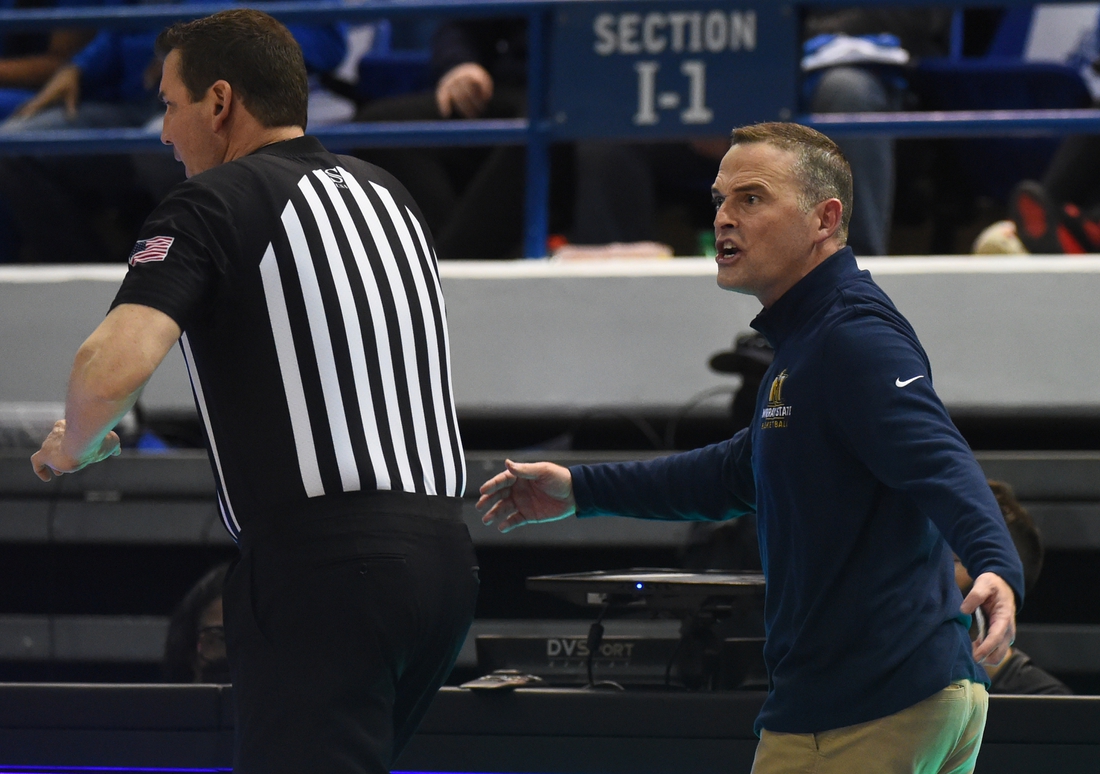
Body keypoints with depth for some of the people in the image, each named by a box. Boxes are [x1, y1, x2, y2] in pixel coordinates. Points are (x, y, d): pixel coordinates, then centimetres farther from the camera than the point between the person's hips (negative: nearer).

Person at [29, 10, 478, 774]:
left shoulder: (212, 203, -5)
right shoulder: (387, 195, 18)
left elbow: (115, 362, -17)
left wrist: (74, 444, 1)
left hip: (322, 563, -7)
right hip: (442, 550, 8)